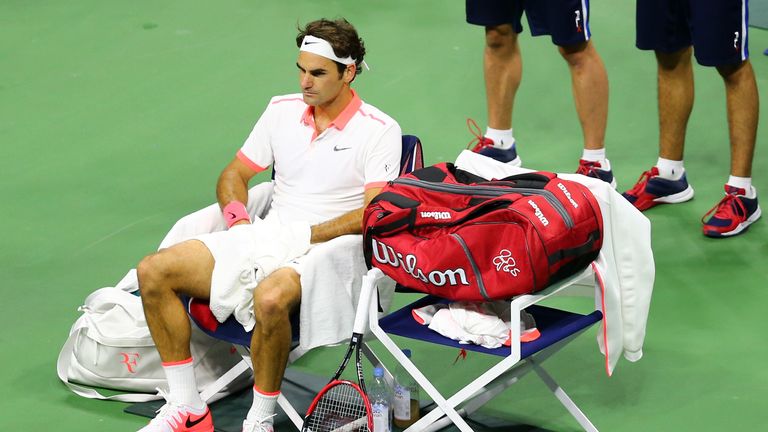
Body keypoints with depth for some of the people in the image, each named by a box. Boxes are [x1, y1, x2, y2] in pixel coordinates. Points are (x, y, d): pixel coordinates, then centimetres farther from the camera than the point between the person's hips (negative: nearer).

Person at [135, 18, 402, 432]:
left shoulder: (379, 131, -6)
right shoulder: (282, 110, 11)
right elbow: (233, 175, 20)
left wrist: (306, 236, -18)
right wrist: (240, 223, 0)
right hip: (264, 238, 7)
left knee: (270, 298, -41)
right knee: (154, 272, -9)